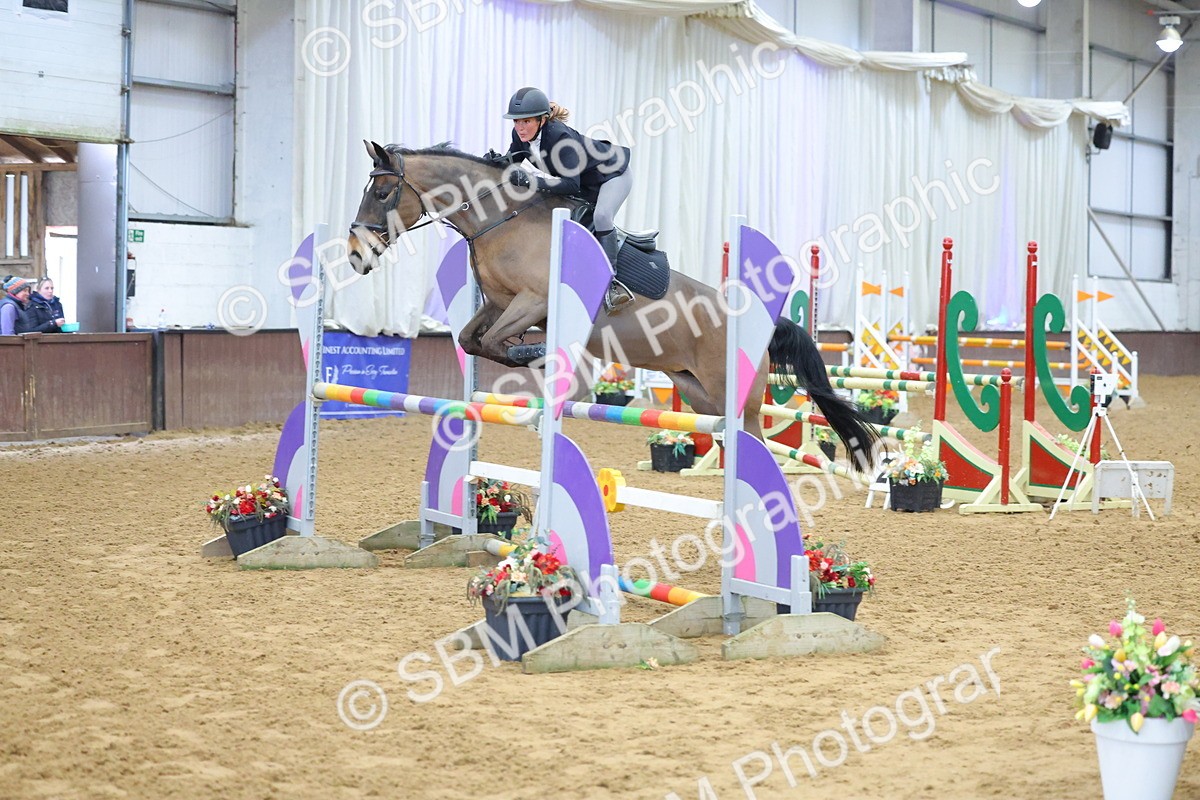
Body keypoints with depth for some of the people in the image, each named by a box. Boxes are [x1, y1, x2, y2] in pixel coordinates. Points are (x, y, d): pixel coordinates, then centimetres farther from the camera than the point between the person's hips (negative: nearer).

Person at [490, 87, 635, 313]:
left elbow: (571, 184, -45)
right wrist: (498, 160, -25)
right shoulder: (521, 135, -17)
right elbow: (512, 159, 0)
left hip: (613, 175, -9)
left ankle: (610, 283, -26)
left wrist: (530, 179, -53)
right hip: (585, 186, 9)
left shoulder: (560, 136, -39)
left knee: (601, 216, -32)